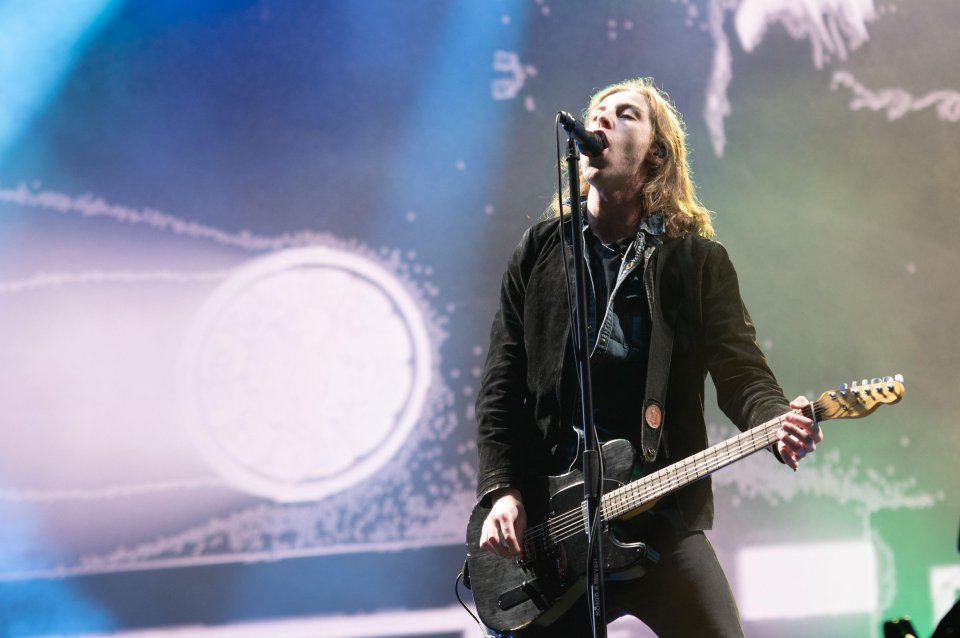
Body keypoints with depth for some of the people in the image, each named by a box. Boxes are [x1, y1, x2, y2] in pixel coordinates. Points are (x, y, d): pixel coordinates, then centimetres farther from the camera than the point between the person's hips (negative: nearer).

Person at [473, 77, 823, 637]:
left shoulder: (699, 261, 5)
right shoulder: (541, 250, 10)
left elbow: (742, 371, -4)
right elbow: (503, 386, 8)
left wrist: (780, 424, -27)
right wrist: (502, 492, -4)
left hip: (661, 516, -2)